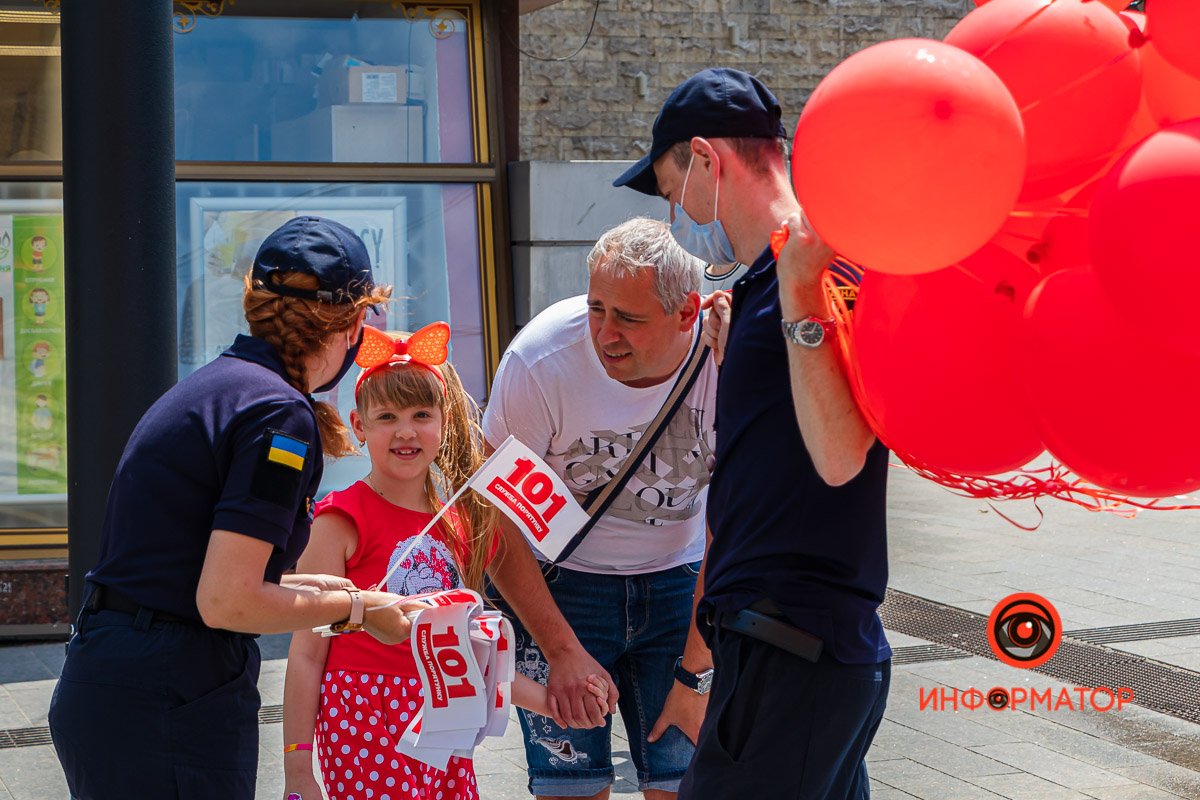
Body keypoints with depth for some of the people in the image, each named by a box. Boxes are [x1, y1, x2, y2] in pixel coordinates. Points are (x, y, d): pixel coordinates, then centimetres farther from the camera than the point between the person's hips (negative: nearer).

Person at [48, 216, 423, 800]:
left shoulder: (208, 384, 13)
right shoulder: (280, 412, -15)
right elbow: (225, 602, -19)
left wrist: (302, 586, 19)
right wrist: (353, 607, -6)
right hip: (168, 708, -9)